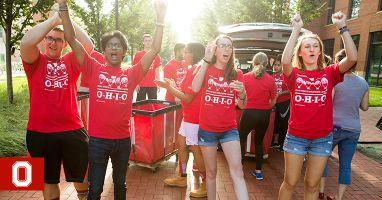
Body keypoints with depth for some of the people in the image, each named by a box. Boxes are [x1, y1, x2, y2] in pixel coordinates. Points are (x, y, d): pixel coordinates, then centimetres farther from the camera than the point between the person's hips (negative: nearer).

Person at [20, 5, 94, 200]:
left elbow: (88, 45, -11)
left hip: (73, 131, 1)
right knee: (48, 180, 18)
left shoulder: (70, 62, 4)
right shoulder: (35, 61, 1)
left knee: (81, 177, 16)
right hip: (40, 133, 0)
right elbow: (26, 42, -19)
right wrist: (54, 19, -15)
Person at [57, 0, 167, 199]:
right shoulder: (94, 69, 0)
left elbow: (155, 50, -1)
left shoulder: (131, 74, 2)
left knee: (120, 184, 22)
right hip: (98, 139, -2)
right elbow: (72, 39, -5)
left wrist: (160, 18, -5)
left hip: (123, 139, 2)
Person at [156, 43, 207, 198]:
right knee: (181, 143, 19)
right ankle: (183, 177, 34)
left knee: (196, 149, -1)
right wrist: (172, 86, 9)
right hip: (189, 115, 10)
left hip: (194, 117, -10)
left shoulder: (194, 70, -19)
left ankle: (206, 185, 14)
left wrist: (169, 87, -12)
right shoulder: (194, 70, 13)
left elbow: (187, 98, -20)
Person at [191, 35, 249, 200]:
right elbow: (195, 88, -21)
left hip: (229, 129, 1)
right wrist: (206, 60, -20)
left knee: (236, 170, -11)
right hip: (207, 129, 0)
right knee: (211, 172, 11)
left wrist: (241, 92, -21)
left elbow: (242, 105, 2)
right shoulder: (206, 70, 1)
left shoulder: (236, 74, 3)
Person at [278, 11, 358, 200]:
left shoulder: (329, 73, 0)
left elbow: (352, 58, -16)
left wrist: (343, 27, -19)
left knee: (312, 184, 16)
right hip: (296, 137, -1)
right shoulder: (294, 74, -4)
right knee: (290, 182, 11)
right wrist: (296, 30, -26)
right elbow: (285, 61, -26)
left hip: (322, 138, 2)